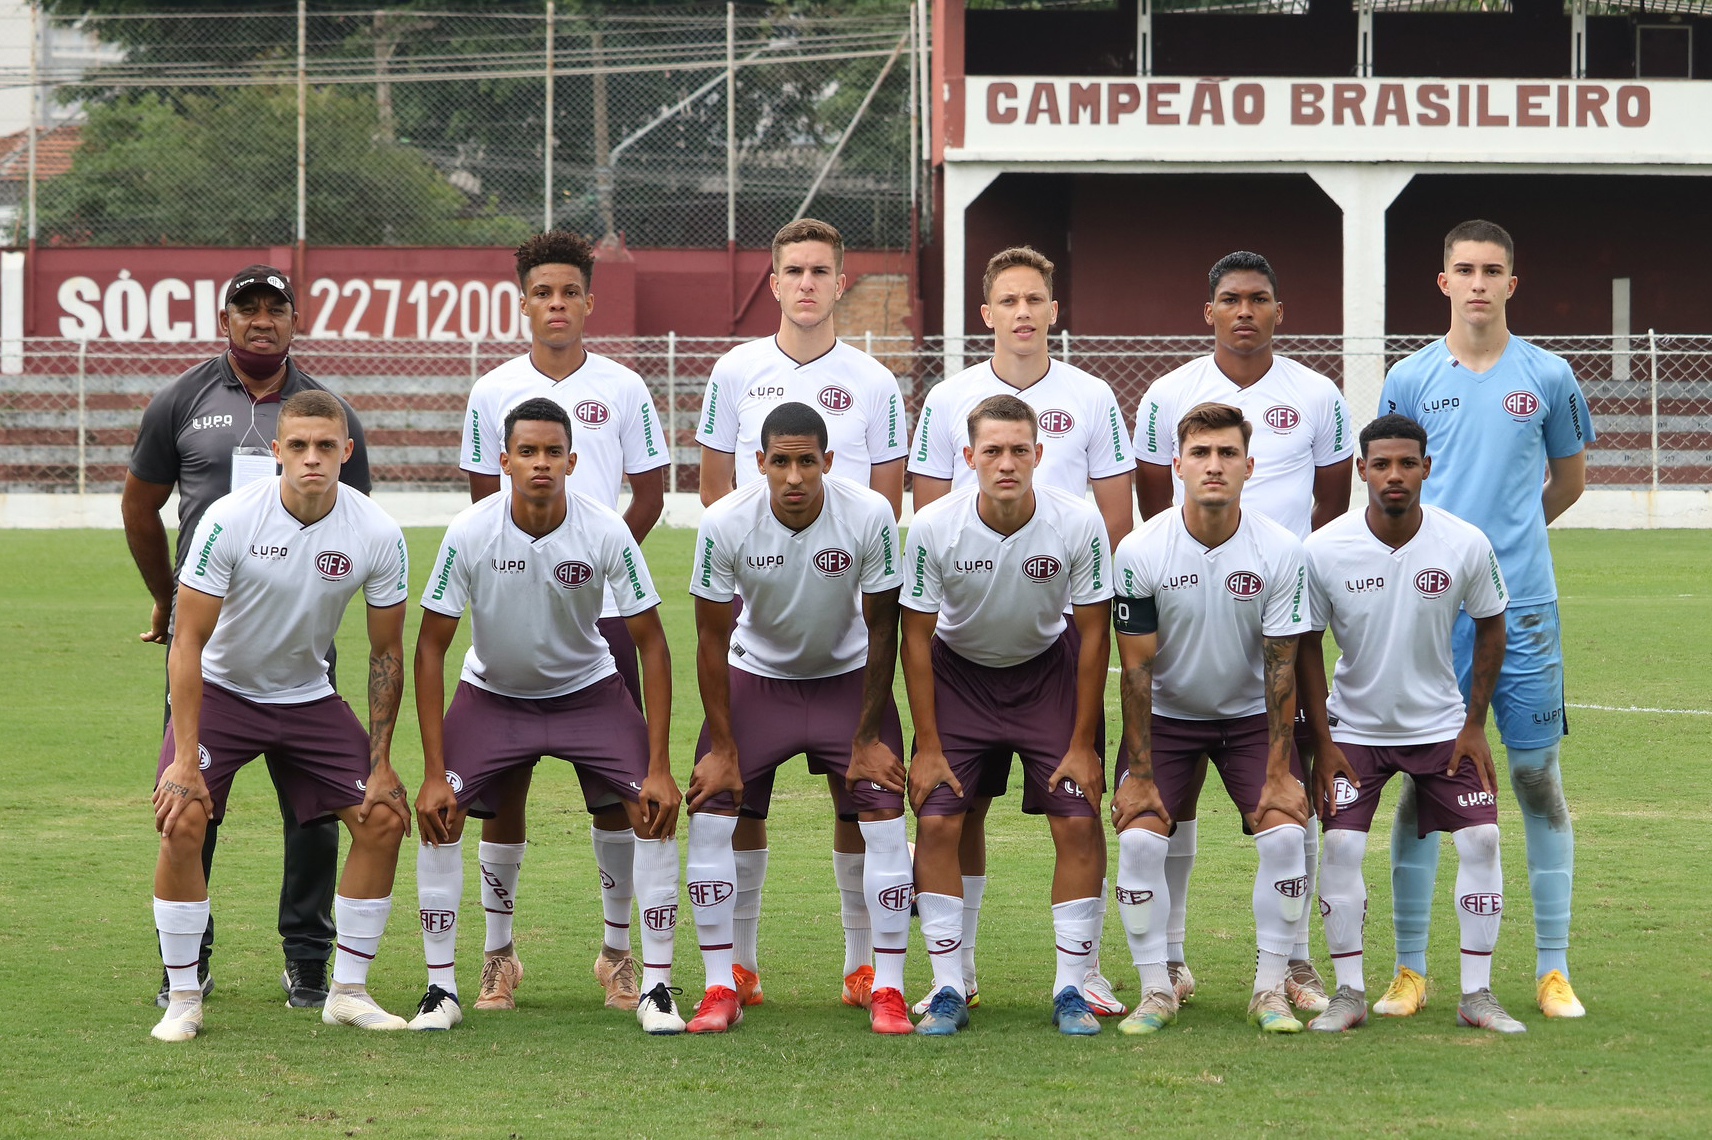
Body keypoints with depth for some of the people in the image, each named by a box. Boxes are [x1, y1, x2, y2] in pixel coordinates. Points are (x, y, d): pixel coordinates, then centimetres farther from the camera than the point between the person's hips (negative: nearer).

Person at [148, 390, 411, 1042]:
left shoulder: (378, 535, -15)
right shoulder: (230, 520, -24)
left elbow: (386, 652, -3)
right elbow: (188, 641, -20)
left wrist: (380, 763, -6)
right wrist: (185, 760, -25)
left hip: (307, 694, 3)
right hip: (221, 689, -3)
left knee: (384, 819, -7)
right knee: (182, 822, -22)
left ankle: (348, 991, 7)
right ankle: (182, 999, -7)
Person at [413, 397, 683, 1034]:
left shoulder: (607, 534, -23)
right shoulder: (468, 534, -23)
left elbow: (651, 644, -14)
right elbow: (431, 647, -15)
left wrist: (659, 767, -19)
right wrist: (434, 772, -19)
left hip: (588, 690, 0)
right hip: (492, 694, 0)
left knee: (654, 809, -17)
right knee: (439, 812, -17)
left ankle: (655, 988, -6)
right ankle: (441, 988, -4)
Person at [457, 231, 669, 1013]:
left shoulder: (623, 389, 3)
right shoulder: (493, 393, 4)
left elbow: (649, 496, 8)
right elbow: (483, 504, 9)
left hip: (603, 609, 0)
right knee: (504, 777, 0)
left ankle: (617, 948, 11)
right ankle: (499, 954, 8)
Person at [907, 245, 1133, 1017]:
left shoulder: (1091, 399, 5)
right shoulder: (949, 401, 6)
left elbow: (1117, 522, 6)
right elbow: (929, 521, 7)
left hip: (1066, 623, -1)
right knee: (962, 801, 2)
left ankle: (1084, 968, 4)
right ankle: (956, 968, 10)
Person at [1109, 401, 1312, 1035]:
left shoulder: (1280, 552, -16)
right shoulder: (1139, 553, -18)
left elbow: (1281, 668, -12)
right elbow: (1136, 669, -14)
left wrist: (1279, 772, -16)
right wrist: (1139, 774, -15)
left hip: (1250, 715, 0)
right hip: (1166, 715, 0)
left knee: (1284, 832, -17)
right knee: (1139, 835, -17)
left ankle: (1270, 990, -4)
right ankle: (1156, 992, -4)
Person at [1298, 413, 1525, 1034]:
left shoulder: (1466, 545, -15)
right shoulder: (1324, 551, -17)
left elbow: (1490, 627, 1)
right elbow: (1306, 645, -5)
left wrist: (1475, 726, -2)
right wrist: (1322, 743, -7)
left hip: (1442, 722, 1)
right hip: (1354, 726, -1)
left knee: (1481, 838, -10)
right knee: (1340, 844, -14)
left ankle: (1477, 994, 1)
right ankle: (1349, 993, -1)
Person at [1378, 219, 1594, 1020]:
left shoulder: (1547, 378, 4)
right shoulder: (1411, 381, 4)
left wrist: (1503, 536, 13)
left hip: (1524, 605, 0)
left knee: (1538, 779, 2)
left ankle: (1552, 970, 8)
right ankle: (1409, 968, 8)